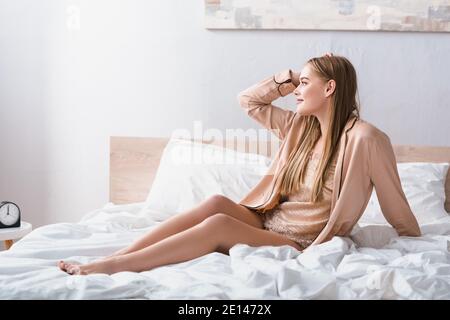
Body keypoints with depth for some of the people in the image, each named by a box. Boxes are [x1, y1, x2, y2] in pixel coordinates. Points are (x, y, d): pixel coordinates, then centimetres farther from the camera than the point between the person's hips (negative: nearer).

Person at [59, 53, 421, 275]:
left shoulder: (365, 138, -12)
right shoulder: (301, 126, 10)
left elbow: (398, 209, -5)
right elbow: (248, 100, 18)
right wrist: (287, 79, 9)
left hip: (302, 245, -6)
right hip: (268, 224, 7)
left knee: (220, 223, -29)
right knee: (217, 202, -24)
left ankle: (111, 267, -30)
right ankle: (114, 257, -27)